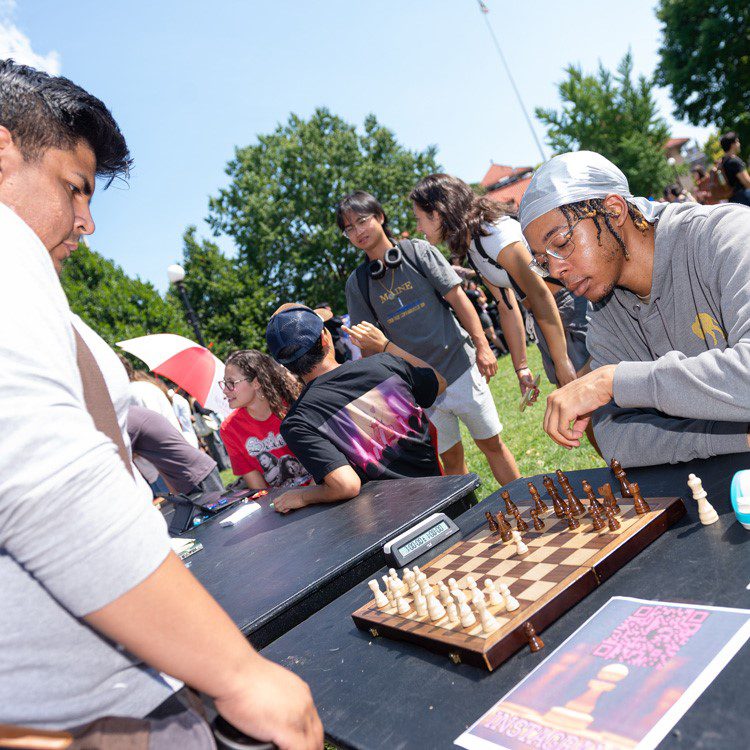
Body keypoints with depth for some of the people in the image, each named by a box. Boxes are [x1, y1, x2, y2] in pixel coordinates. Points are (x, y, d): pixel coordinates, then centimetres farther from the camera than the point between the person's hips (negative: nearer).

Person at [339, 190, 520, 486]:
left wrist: (482, 346, -10)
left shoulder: (417, 250, -2)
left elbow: (457, 297, -4)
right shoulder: (357, 283, 3)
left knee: (491, 443, 7)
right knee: (451, 457, 10)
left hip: (460, 365, -1)